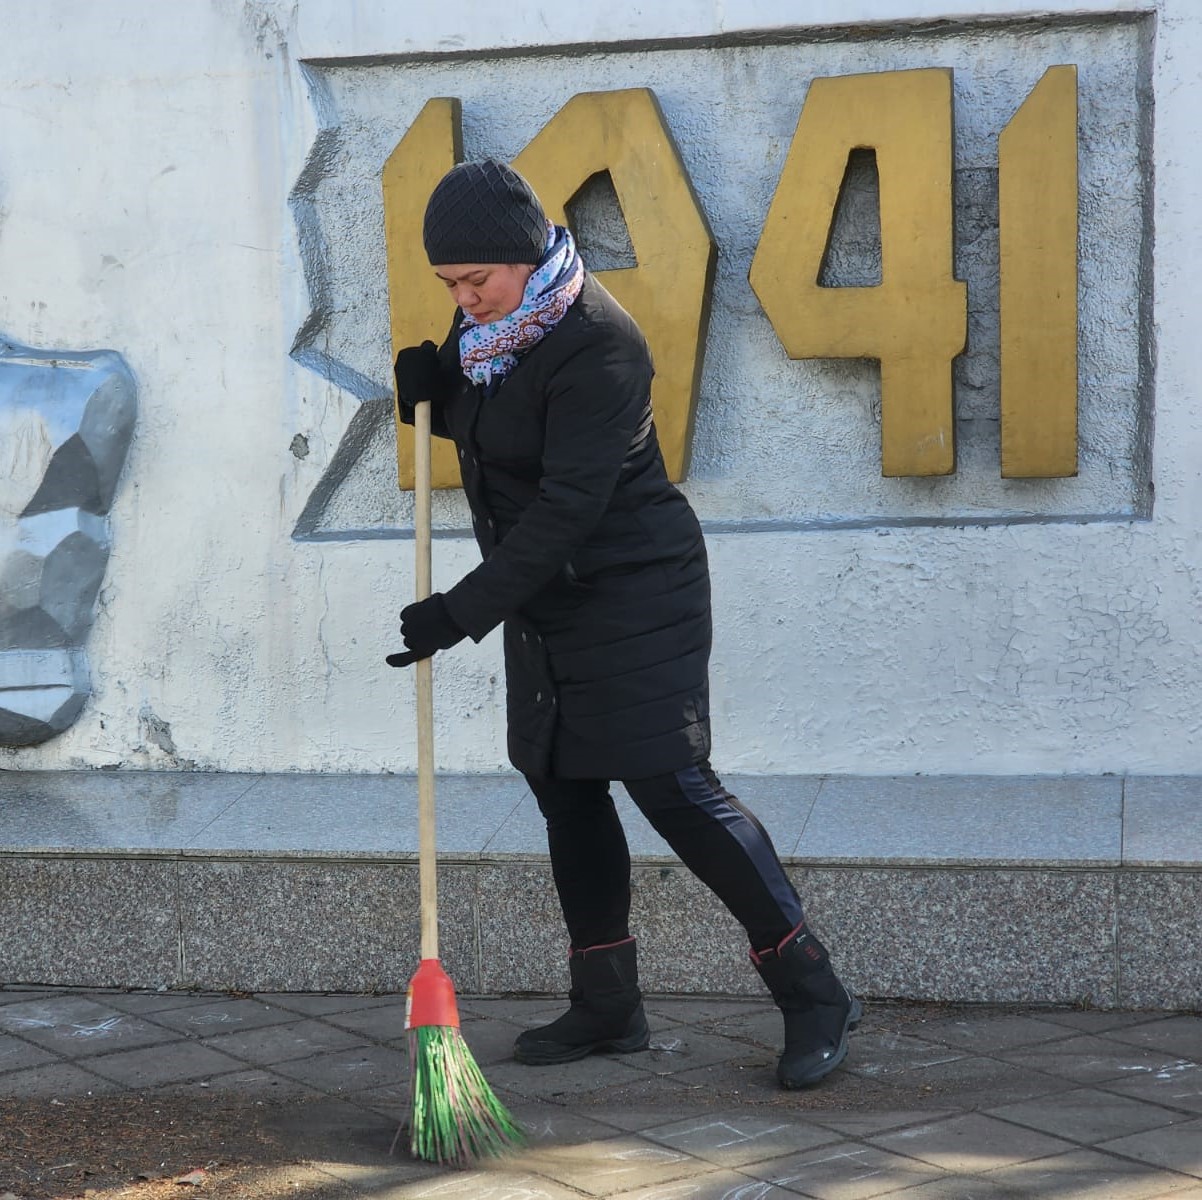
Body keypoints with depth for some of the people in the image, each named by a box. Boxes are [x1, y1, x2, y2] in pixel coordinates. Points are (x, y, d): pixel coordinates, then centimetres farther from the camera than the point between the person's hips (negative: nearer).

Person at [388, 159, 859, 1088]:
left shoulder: (596, 343, -22)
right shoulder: (490, 325, 5)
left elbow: (566, 507, -26)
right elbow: (479, 426, 22)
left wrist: (464, 610, -26)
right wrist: (432, 388, -1)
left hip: (633, 595, -9)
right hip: (544, 602, 9)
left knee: (673, 788, -12)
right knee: (565, 792, 11)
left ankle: (812, 993, -2)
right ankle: (607, 1008, 22)